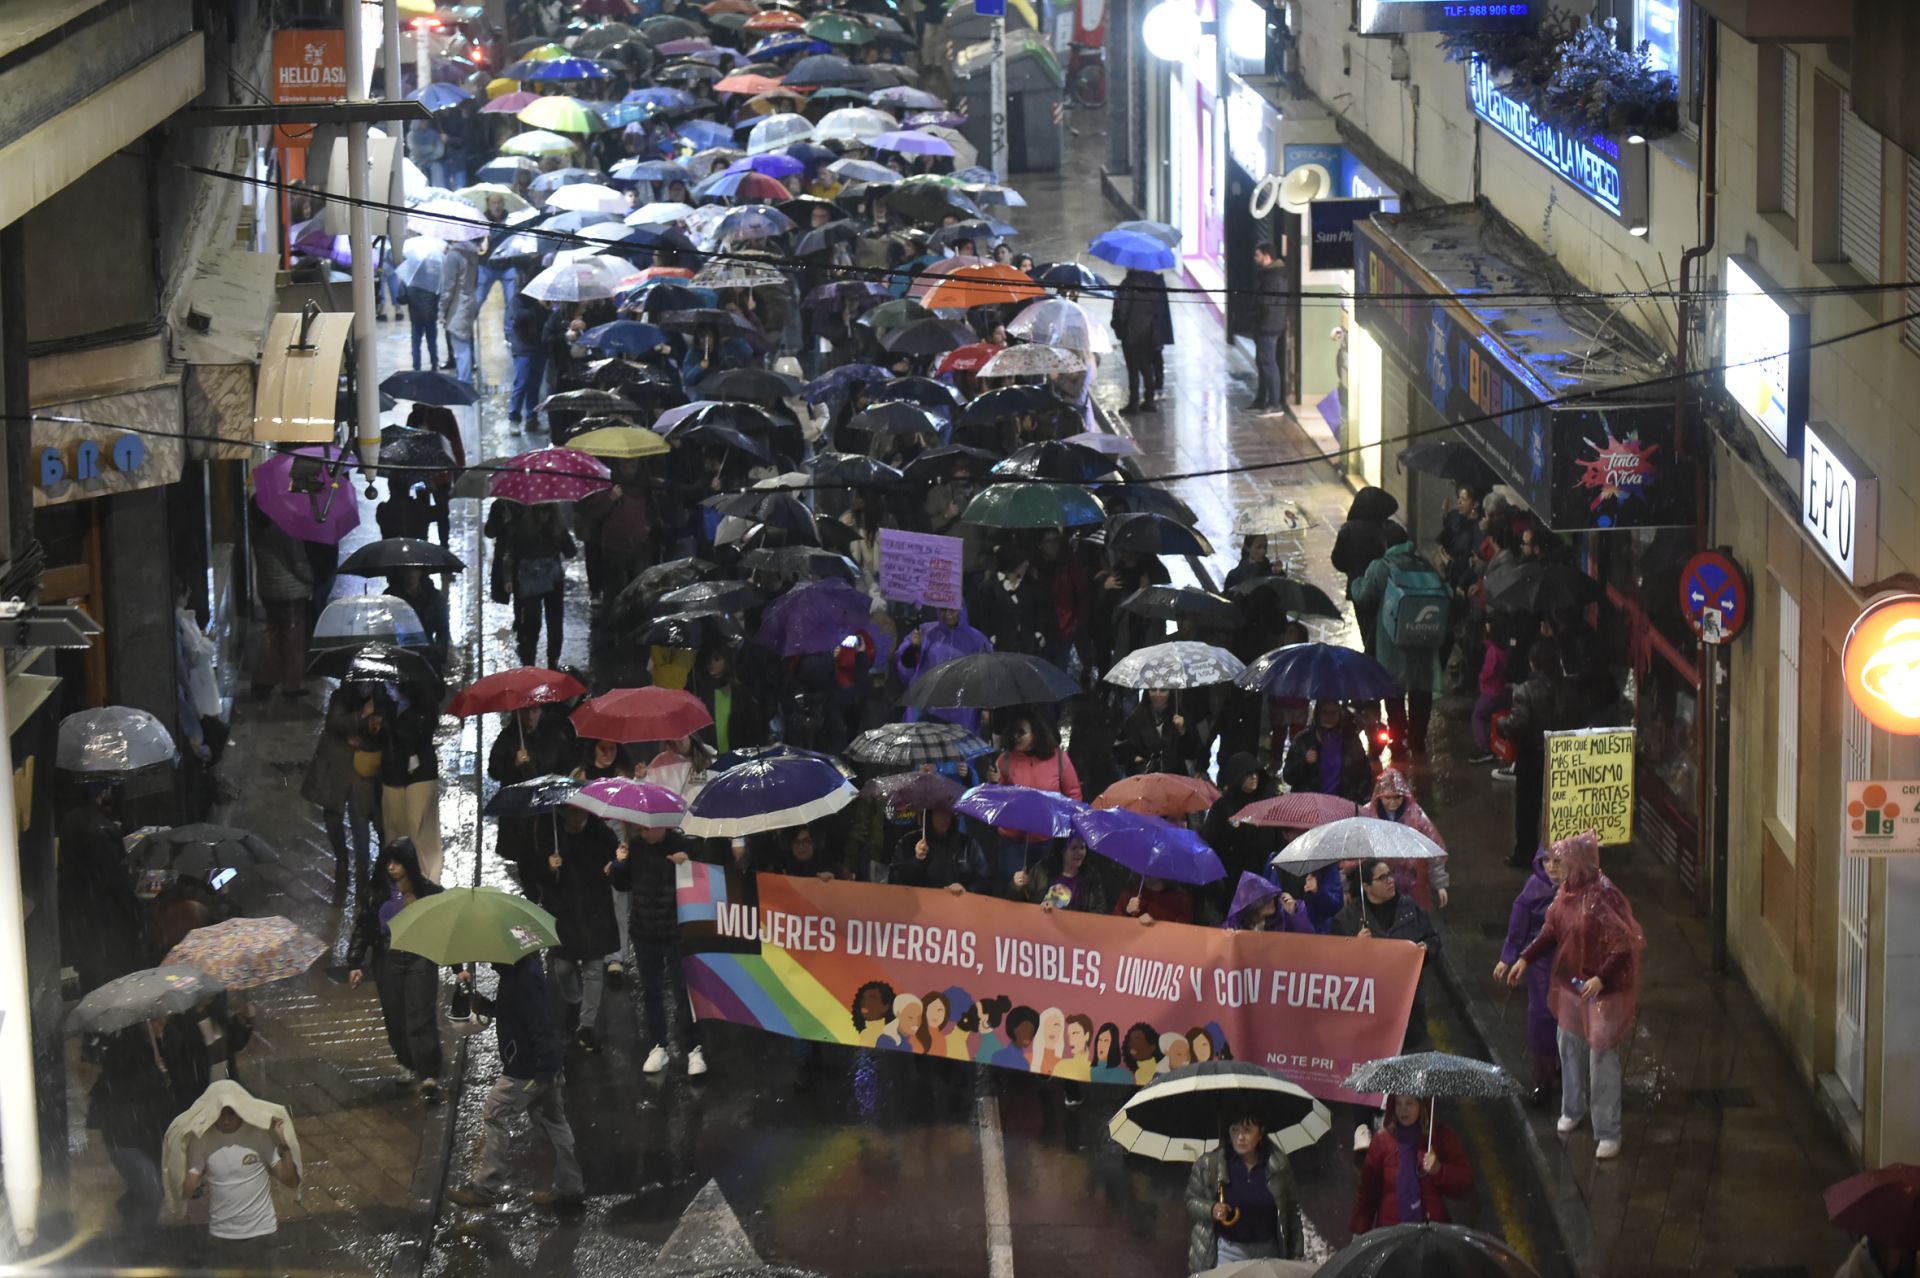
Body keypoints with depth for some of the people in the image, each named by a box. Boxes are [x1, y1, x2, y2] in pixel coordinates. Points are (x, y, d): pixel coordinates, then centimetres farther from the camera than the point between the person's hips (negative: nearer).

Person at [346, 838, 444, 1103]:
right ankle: (408, 1064, 30)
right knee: (394, 1019, 7)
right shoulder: (379, 893, -2)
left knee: (420, 1019, -11)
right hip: (388, 962, 3)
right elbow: (363, 928, 1)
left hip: (420, 961, -3)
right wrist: (355, 964, -8)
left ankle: (429, 1077, -9)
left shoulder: (429, 892, -5)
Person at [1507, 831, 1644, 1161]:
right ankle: (1573, 1109, 43)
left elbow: (1624, 947, -27)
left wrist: (1601, 979, -37)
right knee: (1570, 1047, 21)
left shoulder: (1604, 897, -27)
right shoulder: (1567, 891, -3)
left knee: (1602, 1058, -2)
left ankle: (1608, 1133, 6)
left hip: (1603, 990, -8)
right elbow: (1551, 930, 11)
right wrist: (1525, 959, 3)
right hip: (1571, 984, 8)